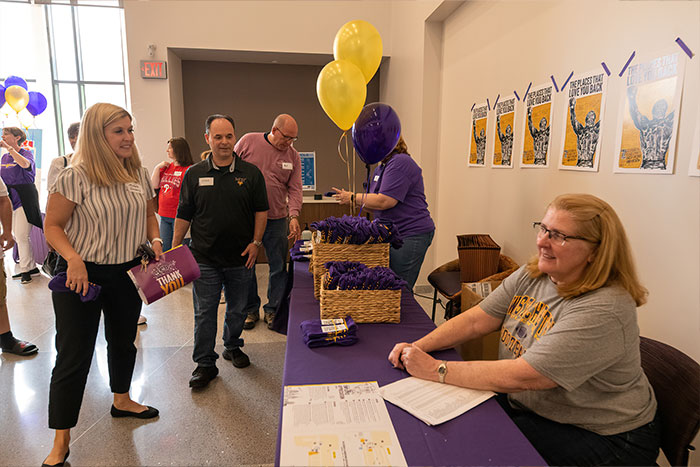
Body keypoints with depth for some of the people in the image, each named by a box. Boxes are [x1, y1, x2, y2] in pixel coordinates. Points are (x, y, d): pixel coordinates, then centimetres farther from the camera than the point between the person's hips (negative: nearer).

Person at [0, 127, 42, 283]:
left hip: (24, 197, -8)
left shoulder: (27, 153, -5)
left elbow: (25, 164, -29)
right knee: (18, 236, 10)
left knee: (21, 236, -8)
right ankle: (31, 267, 19)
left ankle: (25, 269, 3)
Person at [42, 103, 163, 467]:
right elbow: (53, 226, -13)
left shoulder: (139, 174, 1)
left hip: (127, 272, 6)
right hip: (81, 273, -5)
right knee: (74, 355, 2)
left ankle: (121, 401, 45)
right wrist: (73, 258, -28)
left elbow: (149, 214, 13)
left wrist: (155, 239, -5)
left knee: (123, 340, 21)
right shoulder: (75, 177, -17)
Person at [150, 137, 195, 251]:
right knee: (164, 249, 14)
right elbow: (154, 185, 11)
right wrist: (157, 167, 3)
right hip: (164, 216, 7)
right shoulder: (165, 167, 13)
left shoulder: (188, 170, -12)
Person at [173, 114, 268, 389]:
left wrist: (255, 243, -4)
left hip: (241, 258, 1)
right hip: (204, 258, 0)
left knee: (237, 309, 15)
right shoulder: (194, 174, 2)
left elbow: (261, 210, 4)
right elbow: (184, 215, 5)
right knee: (204, 313, 5)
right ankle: (205, 364, 18)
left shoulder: (250, 173, 1)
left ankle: (232, 347, 38)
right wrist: (174, 249, 2)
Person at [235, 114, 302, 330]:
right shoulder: (248, 142, -3)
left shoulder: (293, 155, 3)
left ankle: (273, 310, 22)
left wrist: (293, 215, -16)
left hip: (277, 220, 2)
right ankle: (250, 310, 24)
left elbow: (294, 189, -1)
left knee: (279, 267, 5)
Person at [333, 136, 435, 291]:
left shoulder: (400, 163, -16)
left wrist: (353, 198, -12)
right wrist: (347, 197, 6)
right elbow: (377, 206, 19)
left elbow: (385, 201, -24)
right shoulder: (382, 166, 17)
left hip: (411, 234, -10)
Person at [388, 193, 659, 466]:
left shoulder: (602, 311, -29)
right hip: (523, 404, 7)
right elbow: (476, 321, -1)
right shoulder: (532, 275, -3)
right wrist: (418, 347, -14)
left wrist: (436, 370, -26)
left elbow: (521, 376, -31)